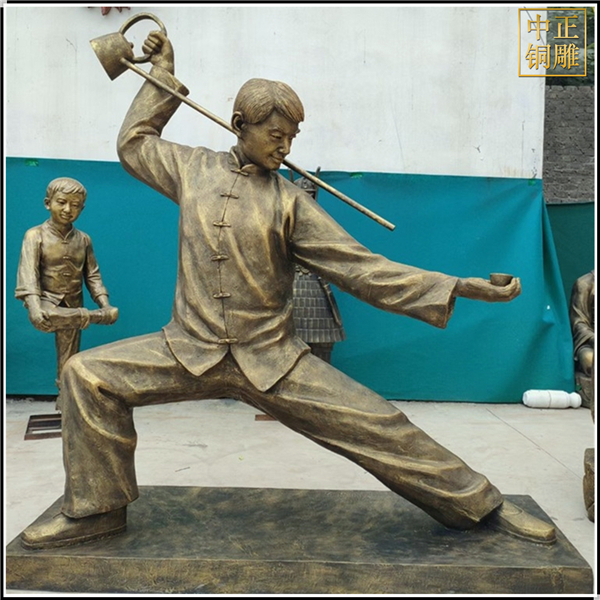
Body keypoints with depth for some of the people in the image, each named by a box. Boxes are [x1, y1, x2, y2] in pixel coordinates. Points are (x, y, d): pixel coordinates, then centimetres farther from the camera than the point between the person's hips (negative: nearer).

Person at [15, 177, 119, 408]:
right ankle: (96, 317, -24)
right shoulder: (35, 235, -9)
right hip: (47, 302, -3)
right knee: (41, 319, -39)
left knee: (68, 361, 8)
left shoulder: (83, 239, 2)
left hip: (72, 307, 3)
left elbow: (92, 275, 5)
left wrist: (105, 304, -9)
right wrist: (34, 306, -33)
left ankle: (65, 398, 23)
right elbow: (28, 274, -18)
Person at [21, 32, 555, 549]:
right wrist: (163, 77, 21)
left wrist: (457, 287, -14)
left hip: (273, 359, -2)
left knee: (376, 424, -9)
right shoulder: (195, 168, 5)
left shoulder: (290, 203, -3)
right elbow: (134, 143, 25)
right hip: (189, 350, 2)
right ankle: (99, 510, 8)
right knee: (88, 374, -11)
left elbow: (363, 269, -7)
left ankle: (482, 506, 10)